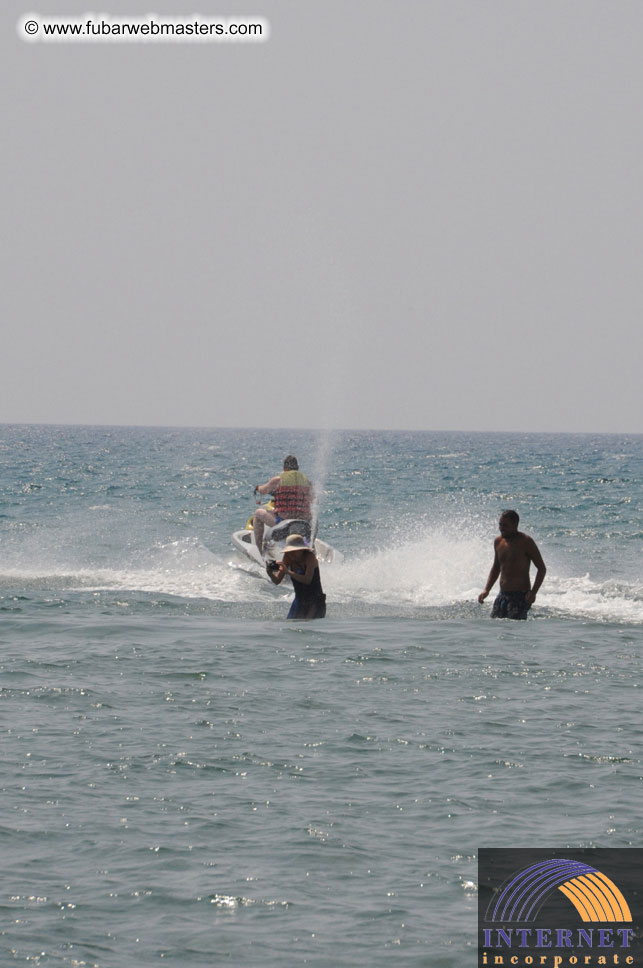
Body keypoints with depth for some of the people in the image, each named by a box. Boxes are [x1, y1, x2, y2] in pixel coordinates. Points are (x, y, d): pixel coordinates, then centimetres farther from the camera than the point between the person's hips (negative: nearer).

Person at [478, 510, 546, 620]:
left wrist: (533, 592, -18)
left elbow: (542, 568, -7)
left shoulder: (525, 542, -9)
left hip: (520, 596, -7)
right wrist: (486, 590, 10)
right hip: (502, 596, 7)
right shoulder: (498, 541, 10)